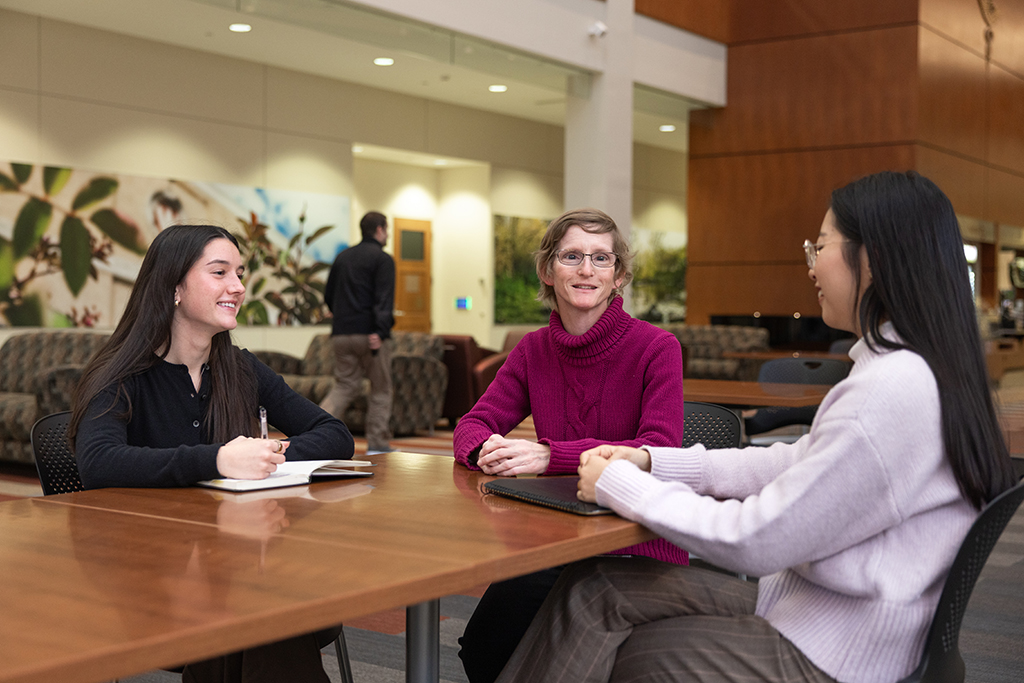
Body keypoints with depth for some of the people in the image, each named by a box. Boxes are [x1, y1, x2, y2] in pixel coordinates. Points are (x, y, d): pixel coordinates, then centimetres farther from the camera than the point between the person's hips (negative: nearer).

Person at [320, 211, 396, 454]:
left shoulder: (342, 257, 15)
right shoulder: (382, 259, -5)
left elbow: (328, 296, 19)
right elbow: (384, 298, -17)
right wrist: (380, 331, -25)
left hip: (342, 333, 6)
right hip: (369, 334, -6)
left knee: (344, 386, 11)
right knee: (380, 390, 7)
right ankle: (378, 445, 9)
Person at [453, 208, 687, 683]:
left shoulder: (656, 348, -8)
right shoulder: (534, 350, 8)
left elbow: (658, 452, -20)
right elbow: (471, 427, 6)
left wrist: (550, 456, -31)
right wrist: (488, 450, -20)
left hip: (639, 552, -4)